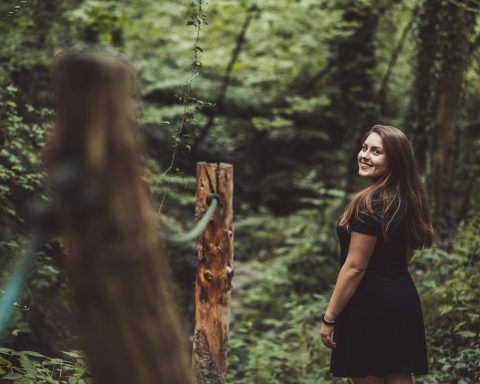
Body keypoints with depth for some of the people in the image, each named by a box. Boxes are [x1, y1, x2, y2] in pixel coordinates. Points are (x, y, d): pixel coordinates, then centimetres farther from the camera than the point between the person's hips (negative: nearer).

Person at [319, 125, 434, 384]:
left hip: (371, 305, -8)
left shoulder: (369, 204, -18)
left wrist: (329, 317, -13)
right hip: (403, 300, 8)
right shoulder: (407, 200, 9)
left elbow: (355, 268, -18)